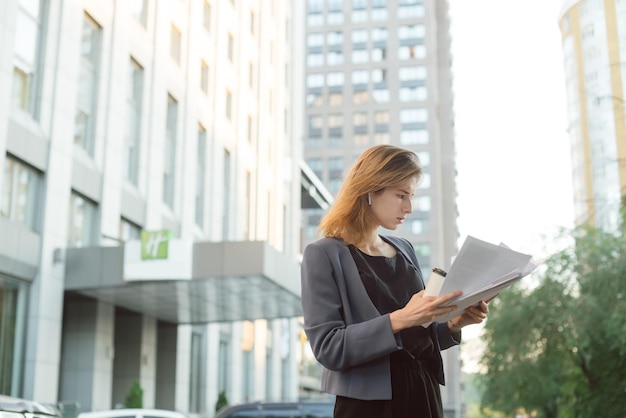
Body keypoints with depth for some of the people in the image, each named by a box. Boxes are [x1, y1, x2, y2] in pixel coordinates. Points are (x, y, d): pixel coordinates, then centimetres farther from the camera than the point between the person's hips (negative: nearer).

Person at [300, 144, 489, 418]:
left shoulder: (404, 250, 9)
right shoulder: (324, 255, -9)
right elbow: (328, 347, -18)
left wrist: (452, 325, -3)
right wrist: (397, 320, -27)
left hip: (423, 393, 6)